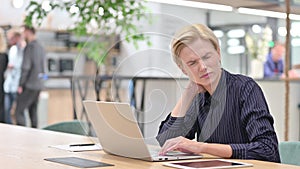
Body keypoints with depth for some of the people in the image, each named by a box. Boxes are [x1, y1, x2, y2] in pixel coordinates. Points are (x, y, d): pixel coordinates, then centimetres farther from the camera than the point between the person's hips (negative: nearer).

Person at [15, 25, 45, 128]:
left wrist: (20, 85, -12)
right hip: (39, 85, 8)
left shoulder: (29, 47, -13)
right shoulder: (41, 48, 13)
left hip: (29, 85, -8)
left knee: (19, 111, -6)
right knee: (33, 110, 14)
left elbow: (26, 67, -16)